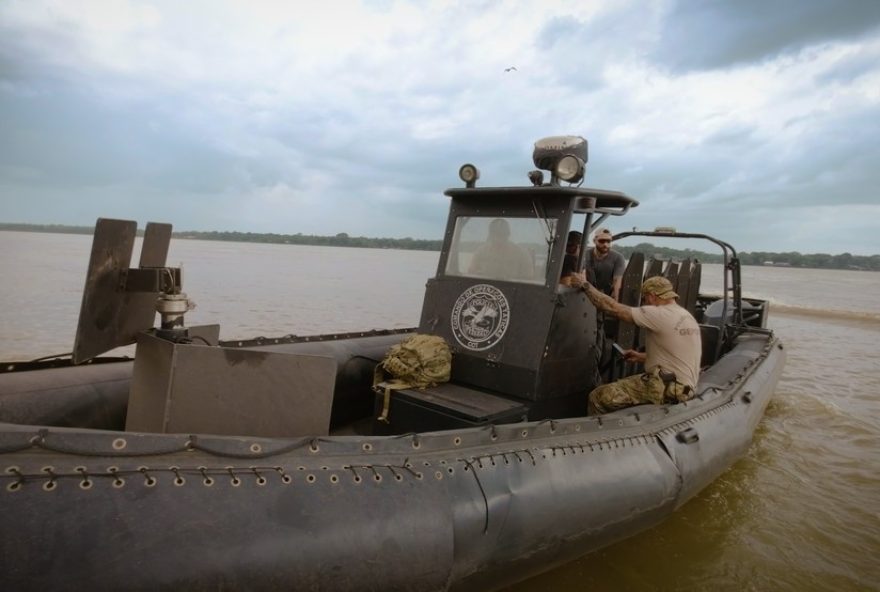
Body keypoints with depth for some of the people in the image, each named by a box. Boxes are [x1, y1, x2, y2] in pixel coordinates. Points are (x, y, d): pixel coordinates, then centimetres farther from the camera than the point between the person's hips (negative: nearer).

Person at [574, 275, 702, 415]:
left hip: (665, 388, -10)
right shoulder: (687, 316, 13)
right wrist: (641, 357, 21)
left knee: (599, 397, -12)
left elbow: (612, 308, -16)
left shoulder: (660, 315, -16)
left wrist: (586, 285, -5)